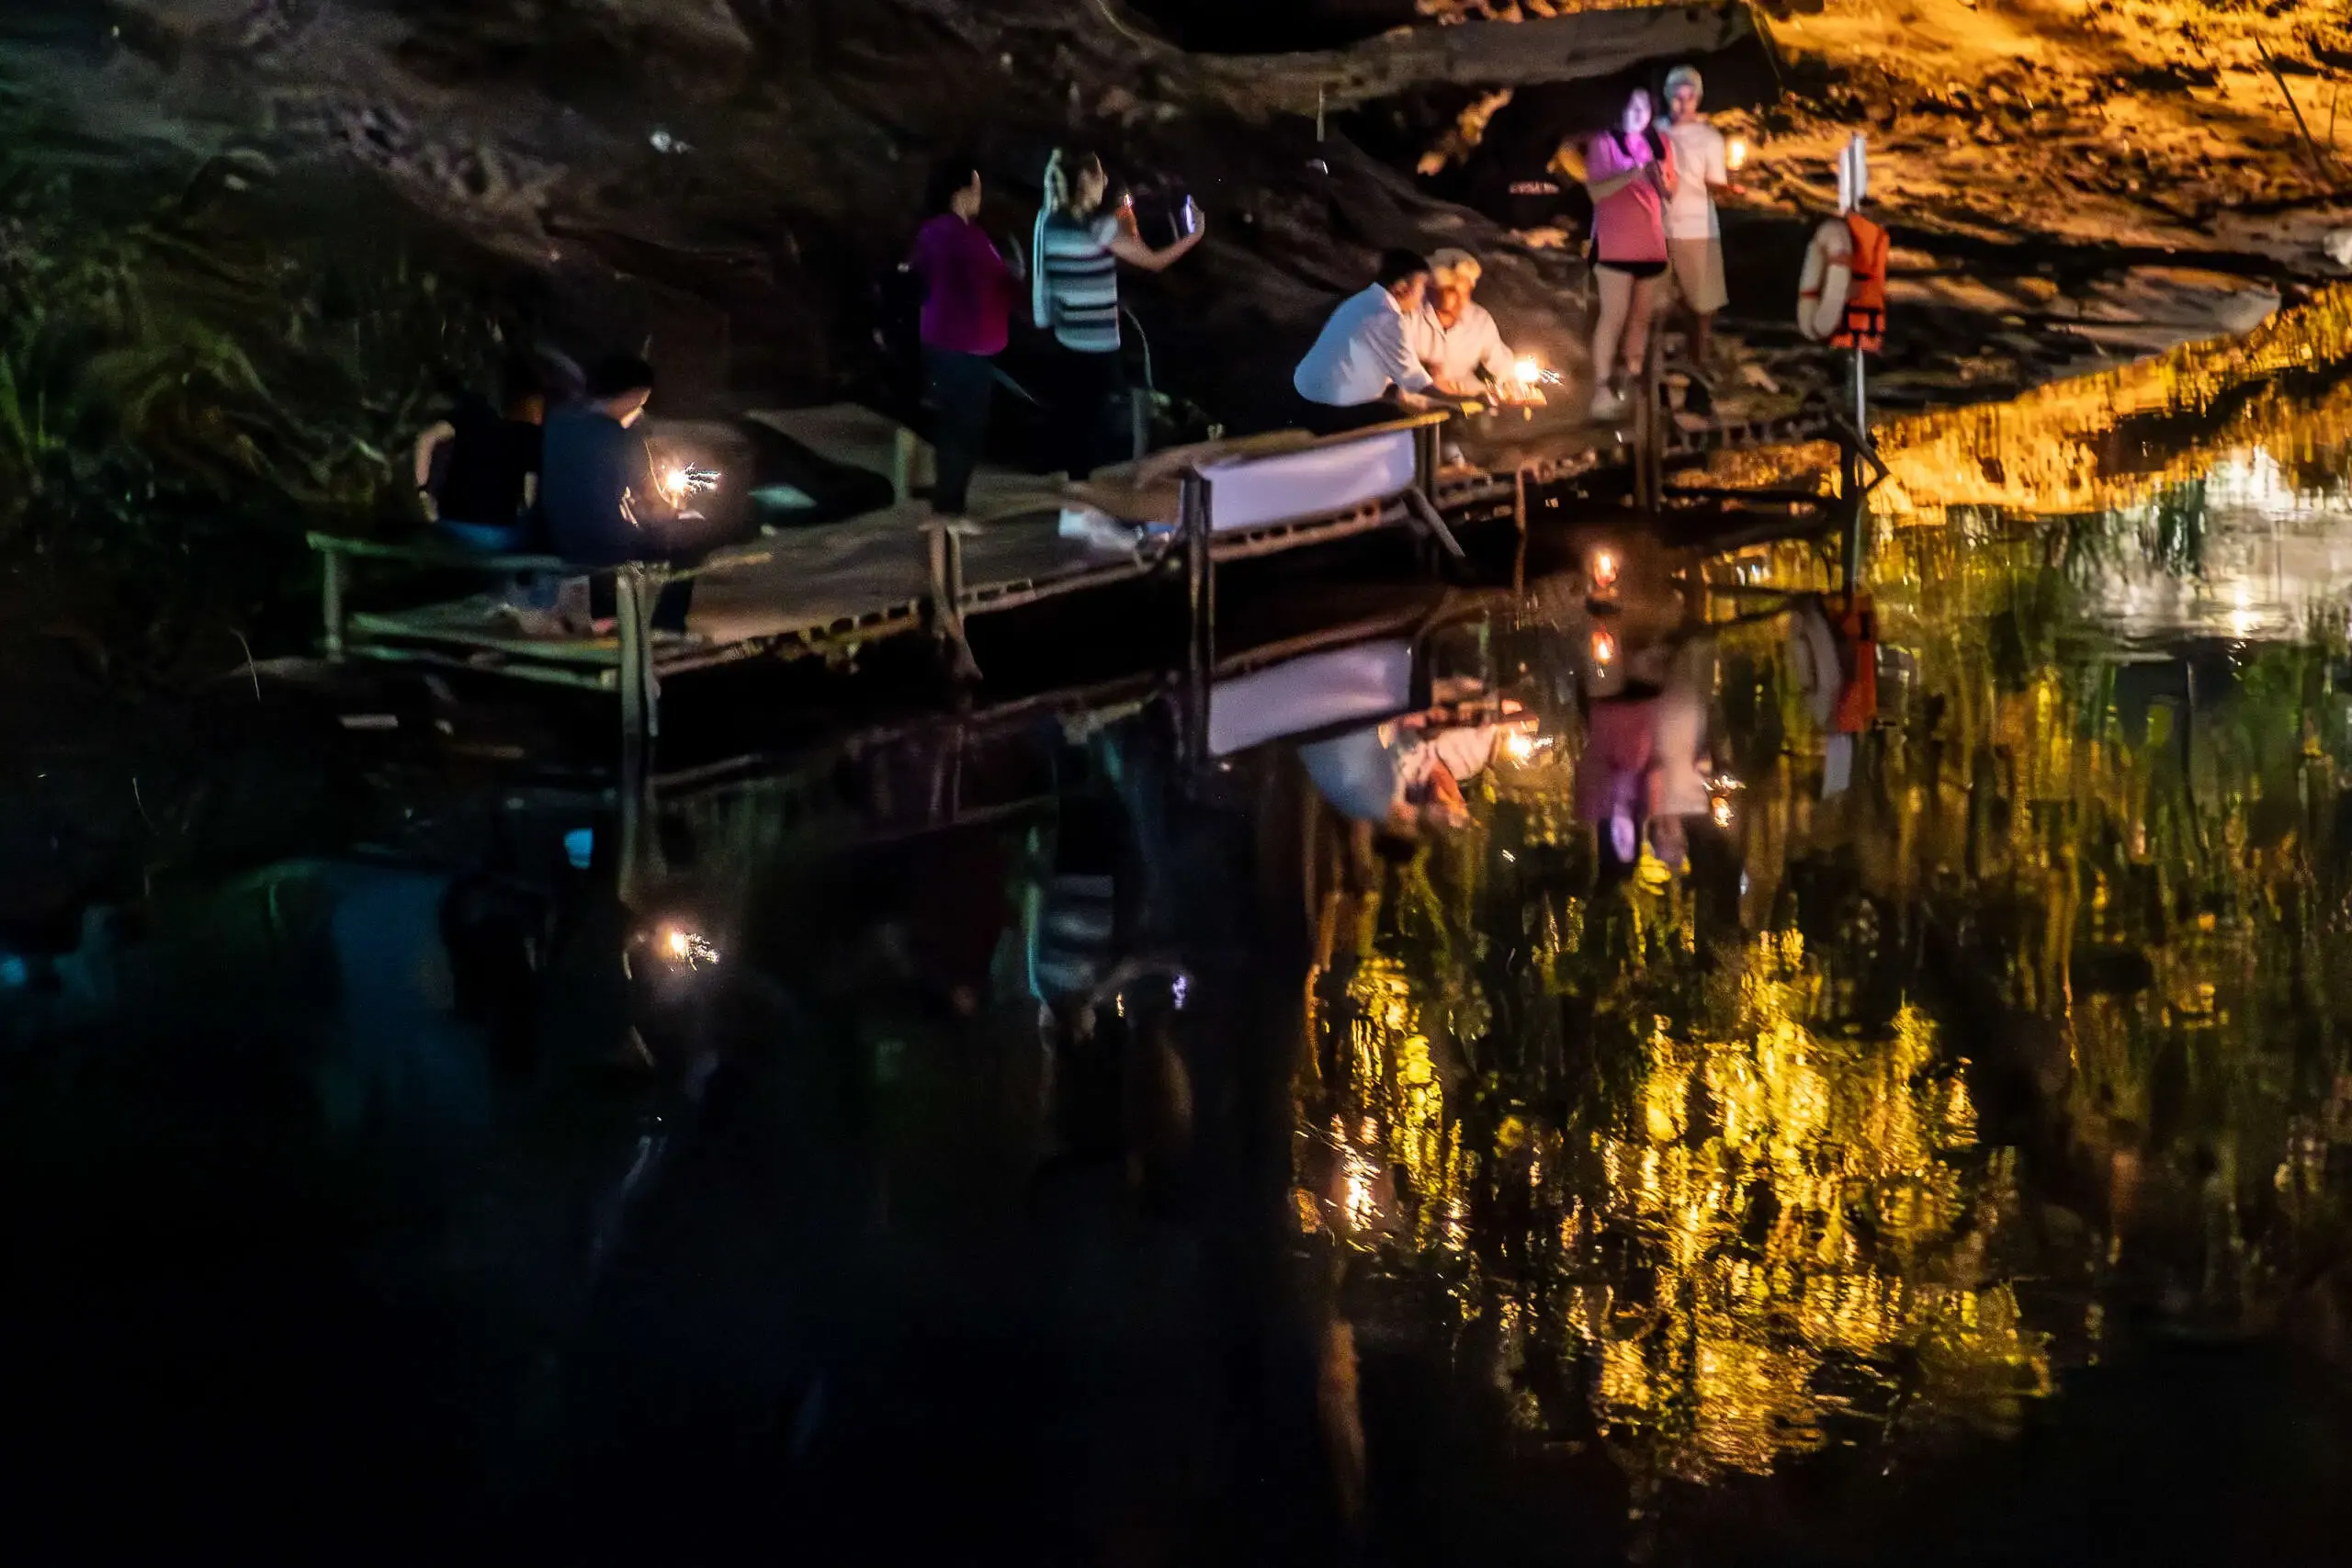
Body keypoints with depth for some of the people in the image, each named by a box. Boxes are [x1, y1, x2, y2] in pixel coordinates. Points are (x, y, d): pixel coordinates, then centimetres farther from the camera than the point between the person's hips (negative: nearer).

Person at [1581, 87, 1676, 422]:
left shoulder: (1659, 143, 11)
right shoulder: (1604, 143, -6)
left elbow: (1671, 191, 14)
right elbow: (1595, 191, -14)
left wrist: (1659, 179, -8)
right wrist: (1632, 174, -25)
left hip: (1651, 244, 6)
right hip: (1614, 244, -6)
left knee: (1641, 318, 6)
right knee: (1614, 316, -10)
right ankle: (1602, 390, -9)